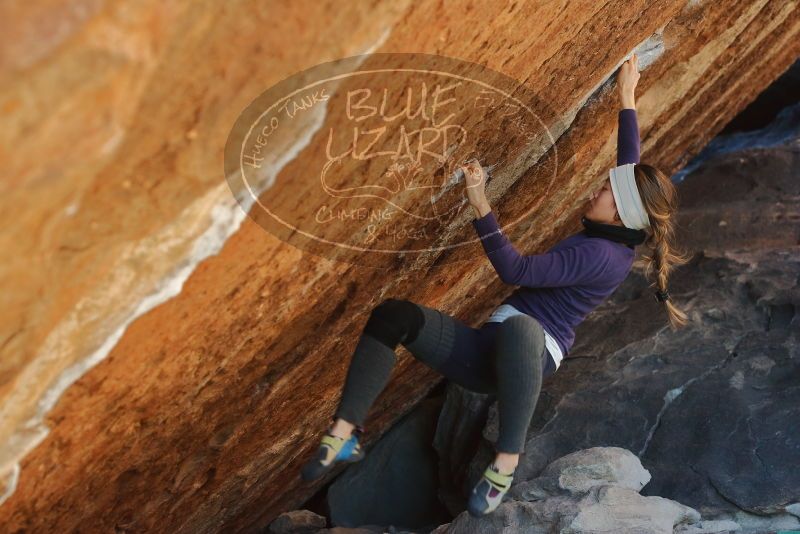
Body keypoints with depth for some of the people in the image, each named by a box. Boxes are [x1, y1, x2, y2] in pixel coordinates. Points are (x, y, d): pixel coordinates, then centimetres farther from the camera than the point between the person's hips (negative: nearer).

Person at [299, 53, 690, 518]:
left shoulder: (601, 256, -14)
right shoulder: (613, 237, 13)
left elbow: (516, 271, -23)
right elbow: (630, 164, 27)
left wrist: (480, 205, -25)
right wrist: (627, 99, 34)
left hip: (530, 353, -9)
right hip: (493, 350, 9)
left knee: (519, 326, -49)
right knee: (393, 315, -13)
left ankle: (507, 463, -33)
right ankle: (344, 435, -16)